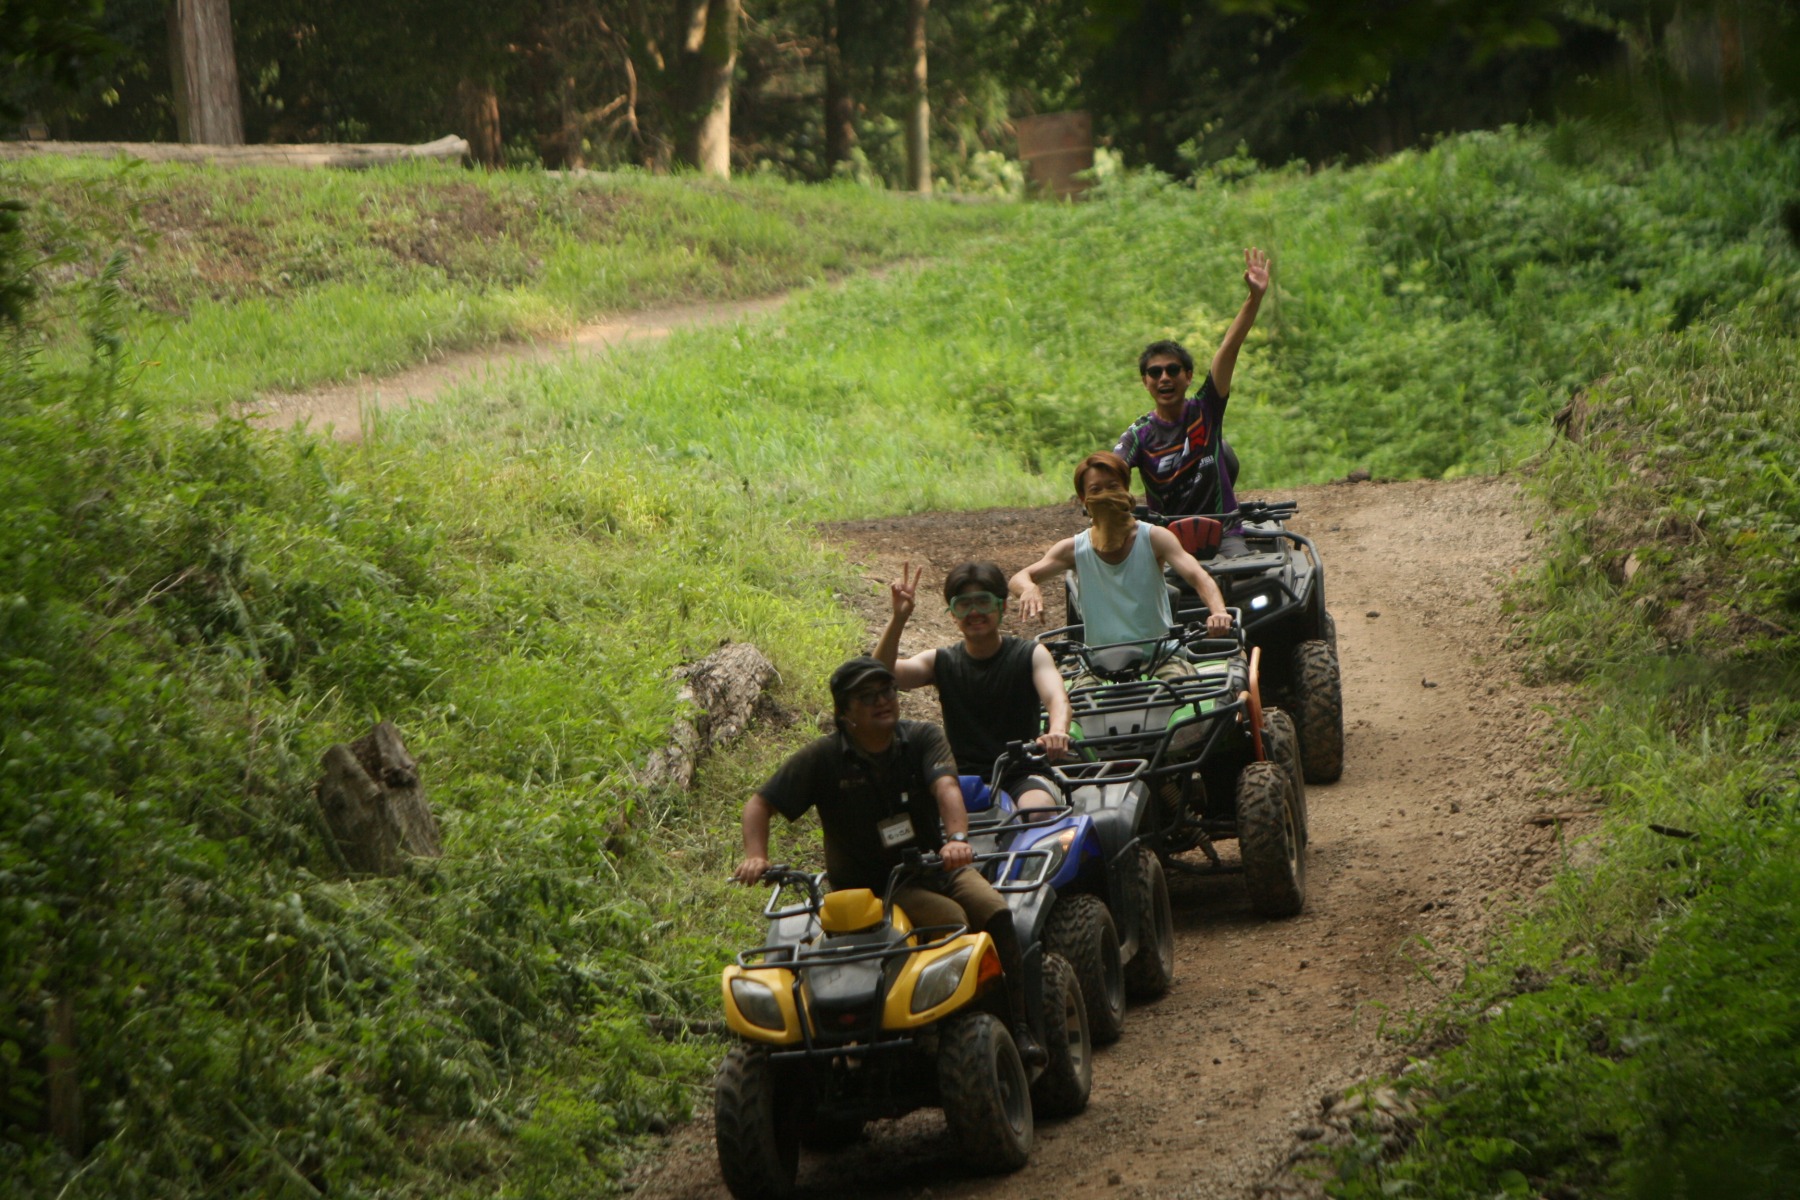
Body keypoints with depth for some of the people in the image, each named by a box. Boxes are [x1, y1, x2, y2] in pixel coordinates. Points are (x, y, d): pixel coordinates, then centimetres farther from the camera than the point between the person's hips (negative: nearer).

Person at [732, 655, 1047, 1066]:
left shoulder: (922, 739, -1)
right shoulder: (823, 759, -3)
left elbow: (946, 787, -21)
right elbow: (760, 805, -1)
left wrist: (957, 839, -41)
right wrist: (756, 857, -21)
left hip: (932, 866, 2)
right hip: (868, 885, -2)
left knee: (995, 913, -25)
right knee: (952, 920, -29)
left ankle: (1019, 1028, -18)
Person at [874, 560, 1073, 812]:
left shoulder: (1031, 656, 3)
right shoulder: (941, 663, 7)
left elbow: (1056, 697, -17)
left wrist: (1057, 732, -41)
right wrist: (899, 618, -24)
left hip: (1022, 777, -1)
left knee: (1039, 809, -34)